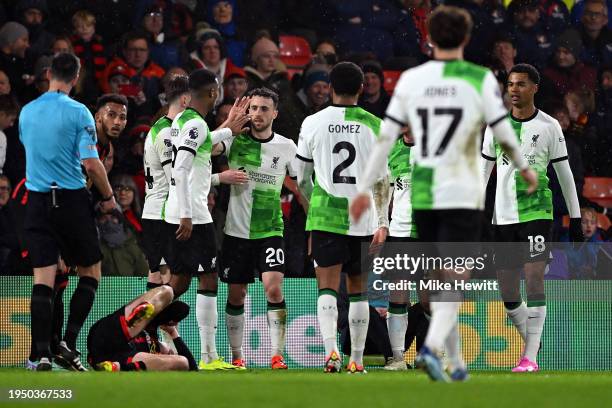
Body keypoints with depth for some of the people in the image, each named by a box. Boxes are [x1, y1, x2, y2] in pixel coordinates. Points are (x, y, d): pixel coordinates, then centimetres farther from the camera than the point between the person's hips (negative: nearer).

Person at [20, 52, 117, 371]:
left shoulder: (27, 112, 6)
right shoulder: (78, 113, -9)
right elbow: (91, 164, -13)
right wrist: (108, 197, 2)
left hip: (37, 199, 4)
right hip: (72, 199, -4)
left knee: (42, 279, 0)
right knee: (91, 271, 11)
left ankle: (43, 355, -9)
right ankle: (69, 343, -1)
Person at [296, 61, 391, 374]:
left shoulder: (313, 123, 1)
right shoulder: (374, 125, 2)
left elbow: (301, 178, 9)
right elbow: (382, 180, -1)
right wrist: (383, 222, 2)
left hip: (325, 216, -1)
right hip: (363, 219, 1)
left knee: (327, 287, -5)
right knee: (357, 290, 11)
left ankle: (330, 349, -25)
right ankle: (356, 360, 13)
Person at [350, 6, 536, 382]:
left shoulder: (411, 80, 0)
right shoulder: (481, 80, -8)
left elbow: (386, 137, -1)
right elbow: (505, 136, -6)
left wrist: (365, 188, 4)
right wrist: (525, 169, 13)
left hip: (422, 195, 3)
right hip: (463, 195, -3)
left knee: (440, 278, 16)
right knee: (455, 279, -4)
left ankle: (456, 362, 20)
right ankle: (432, 347, -26)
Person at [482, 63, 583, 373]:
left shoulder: (549, 126, 1)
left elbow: (564, 173, 6)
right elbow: (483, 170, 14)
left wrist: (575, 217, 5)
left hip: (537, 212, -4)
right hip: (502, 217, 4)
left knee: (534, 280, -14)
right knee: (508, 294, 3)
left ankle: (530, 357, -14)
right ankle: (533, 341, 25)